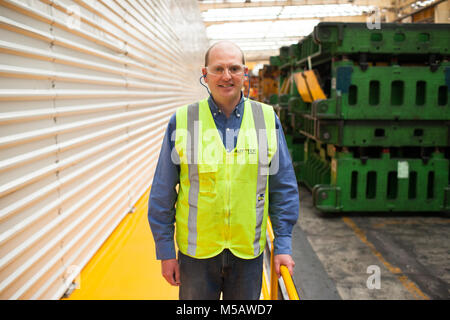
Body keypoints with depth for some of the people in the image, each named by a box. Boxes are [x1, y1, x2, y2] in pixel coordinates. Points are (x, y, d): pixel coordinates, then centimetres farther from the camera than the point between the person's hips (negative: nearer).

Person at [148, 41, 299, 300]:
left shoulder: (267, 119, -1)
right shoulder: (182, 121, -4)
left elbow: (284, 187, 3)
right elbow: (162, 193, -1)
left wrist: (283, 245, -1)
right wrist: (166, 251, 0)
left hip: (249, 251, 1)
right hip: (196, 251, -1)